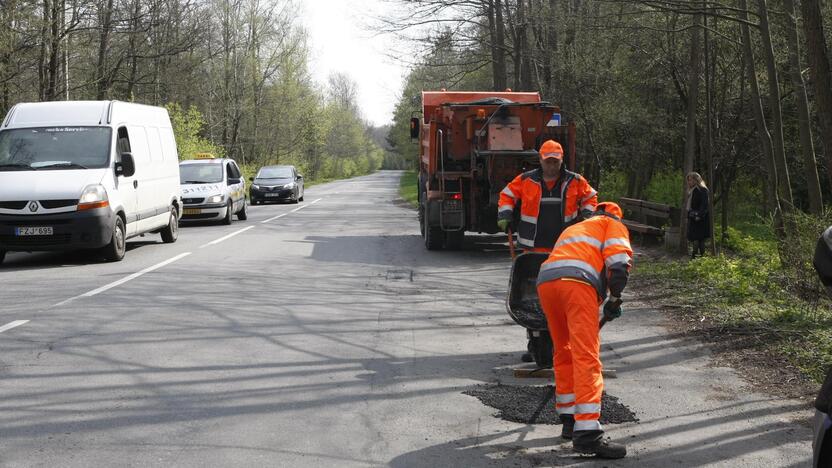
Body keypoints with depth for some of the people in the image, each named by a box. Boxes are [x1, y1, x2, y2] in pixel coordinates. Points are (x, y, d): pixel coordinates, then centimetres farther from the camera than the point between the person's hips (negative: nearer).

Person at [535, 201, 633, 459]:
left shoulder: (572, 229, 43)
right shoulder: (613, 225, 25)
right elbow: (619, 260, 3)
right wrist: (615, 298, 13)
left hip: (545, 282, 6)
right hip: (577, 283, -6)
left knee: (564, 353, 22)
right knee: (586, 356, -12)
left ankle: (569, 420, 26)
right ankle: (587, 434, -21)